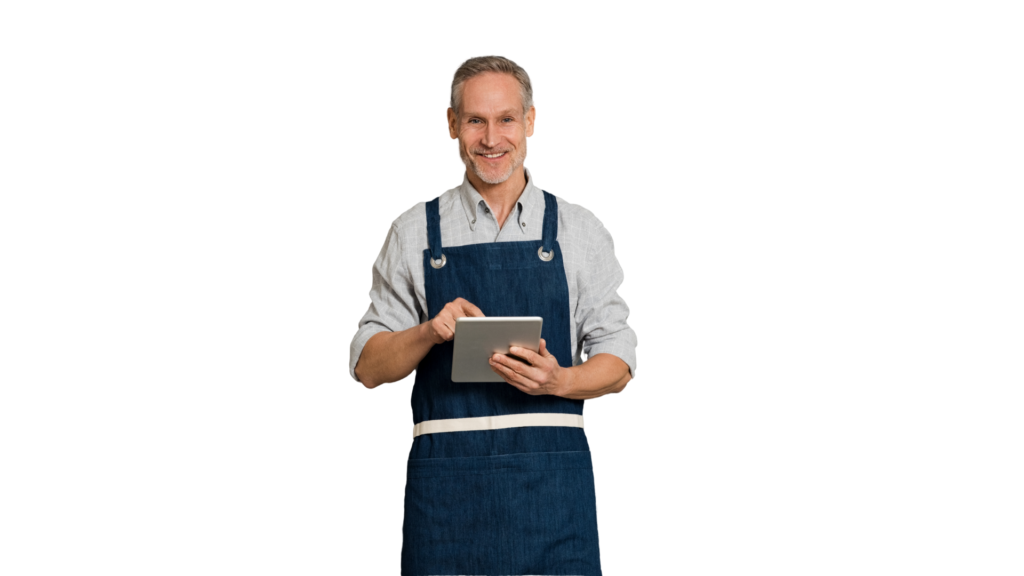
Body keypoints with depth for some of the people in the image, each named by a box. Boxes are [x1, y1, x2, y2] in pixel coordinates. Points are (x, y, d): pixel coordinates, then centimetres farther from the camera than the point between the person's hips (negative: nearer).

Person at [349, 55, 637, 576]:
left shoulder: (578, 231, 9)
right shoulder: (414, 234, 10)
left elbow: (617, 364, 8)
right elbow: (368, 366, 9)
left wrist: (559, 381, -13)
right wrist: (430, 332, -10)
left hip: (552, 479, 0)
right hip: (446, 476, 0)